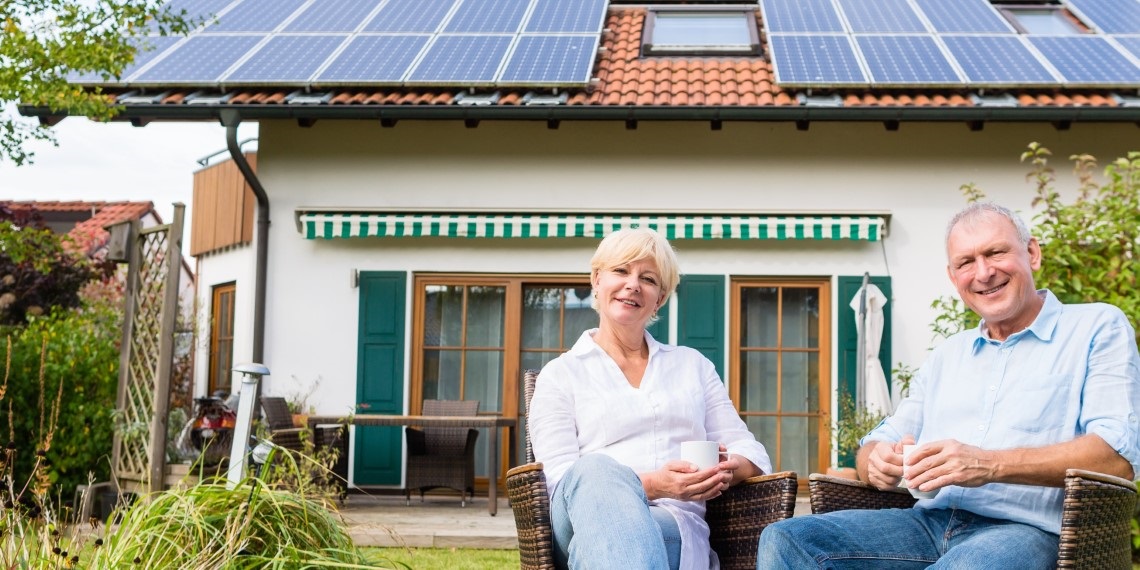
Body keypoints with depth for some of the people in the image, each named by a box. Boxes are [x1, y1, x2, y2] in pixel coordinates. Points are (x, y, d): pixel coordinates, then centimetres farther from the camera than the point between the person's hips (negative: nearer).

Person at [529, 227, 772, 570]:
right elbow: (561, 480, 0)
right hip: (586, 518, -1)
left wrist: (725, 470, -7)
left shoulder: (693, 365, 24)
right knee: (598, 469, -41)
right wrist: (650, 485, -18)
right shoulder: (560, 374, 14)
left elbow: (751, 452, 19)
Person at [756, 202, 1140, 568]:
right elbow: (882, 441, 20)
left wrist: (990, 465, -23)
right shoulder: (947, 355, 24)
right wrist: (878, 461, -7)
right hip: (929, 523, 5)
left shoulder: (1099, 327, 5)